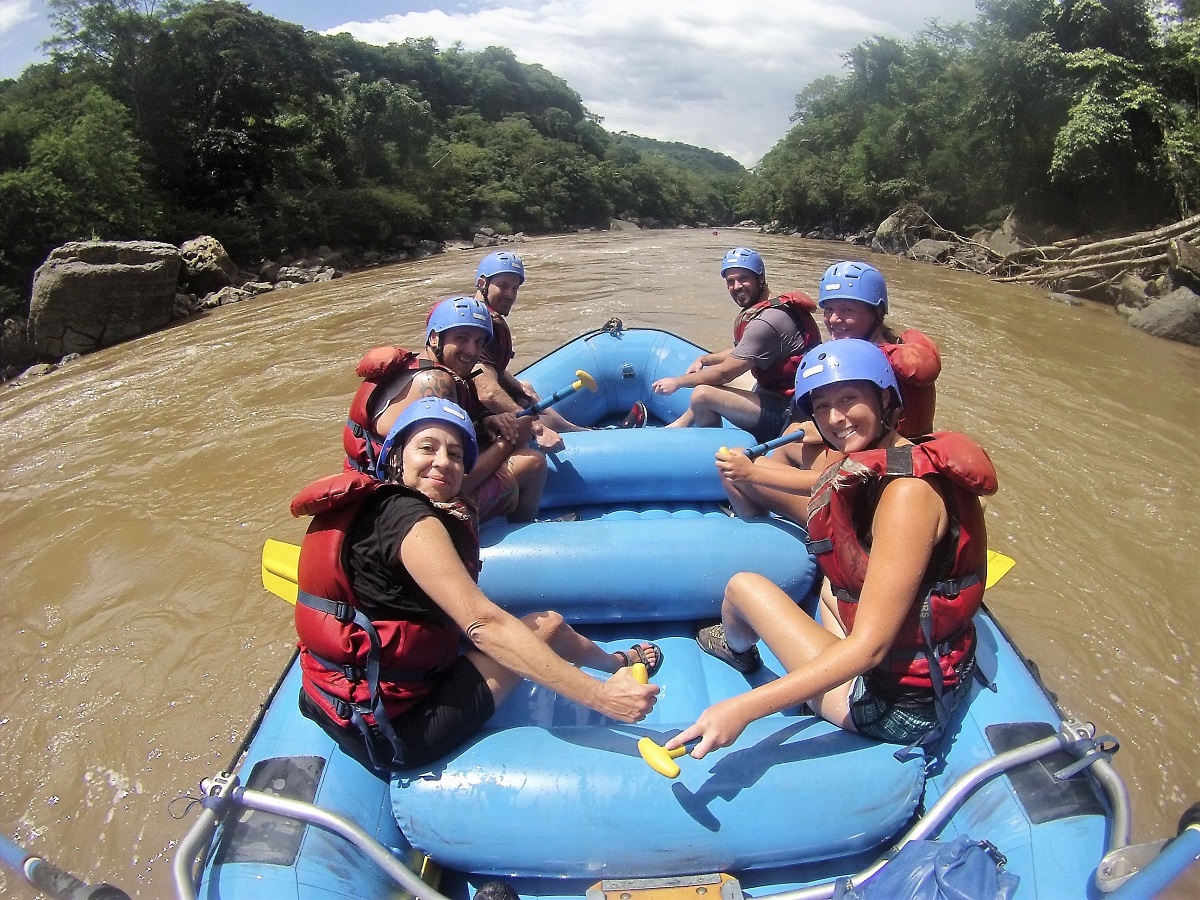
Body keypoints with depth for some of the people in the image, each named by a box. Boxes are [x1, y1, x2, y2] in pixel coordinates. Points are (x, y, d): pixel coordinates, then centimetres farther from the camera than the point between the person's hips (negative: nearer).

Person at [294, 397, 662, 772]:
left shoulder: (373, 503, 5)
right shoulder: (408, 516, -22)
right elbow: (485, 623, -28)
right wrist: (599, 695, -27)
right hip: (392, 730, -9)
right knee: (547, 625, 3)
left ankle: (616, 663, 41)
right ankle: (620, 663, 33)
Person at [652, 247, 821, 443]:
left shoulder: (766, 322, -22)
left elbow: (724, 373, -19)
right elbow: (740, 352, 25)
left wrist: (678, 381, -7)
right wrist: (703, 359, 14)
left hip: (785, 411, -11)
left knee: (703, 395, -23)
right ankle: (680, 424, 27)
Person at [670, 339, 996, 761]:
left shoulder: (908, 491, -26)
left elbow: (868, 646, -29)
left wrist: (744, 707, -33)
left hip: (898, 706, -9)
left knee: (743, 585, 1)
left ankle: (738, 649, 34)